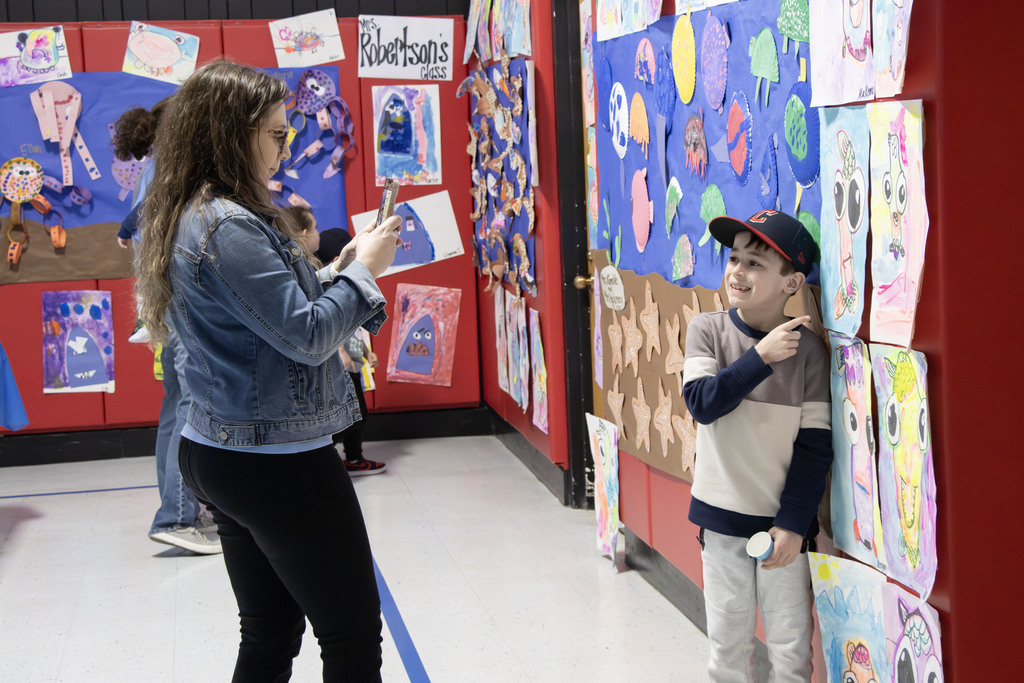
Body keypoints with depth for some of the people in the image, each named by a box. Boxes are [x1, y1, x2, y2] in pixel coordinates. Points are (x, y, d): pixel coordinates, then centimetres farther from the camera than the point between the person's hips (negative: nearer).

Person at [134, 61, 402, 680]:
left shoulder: (195, 218, 11)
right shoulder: (229, 227, -20)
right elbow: (307, 336, -20)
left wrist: (338, 269, 8)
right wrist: (363, 269, -7)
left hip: (217, 453, 10)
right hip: (276, 461, -10)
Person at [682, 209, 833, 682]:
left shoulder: (808, 350, -7)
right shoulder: (707, 330, -3)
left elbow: (814, 444, -5)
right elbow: (701, 402, -17)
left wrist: (793, 523, -9)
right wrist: (760, 358, -22)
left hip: (782, 521, -1)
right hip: (722, 517, 1)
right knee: (727, 643, 10)